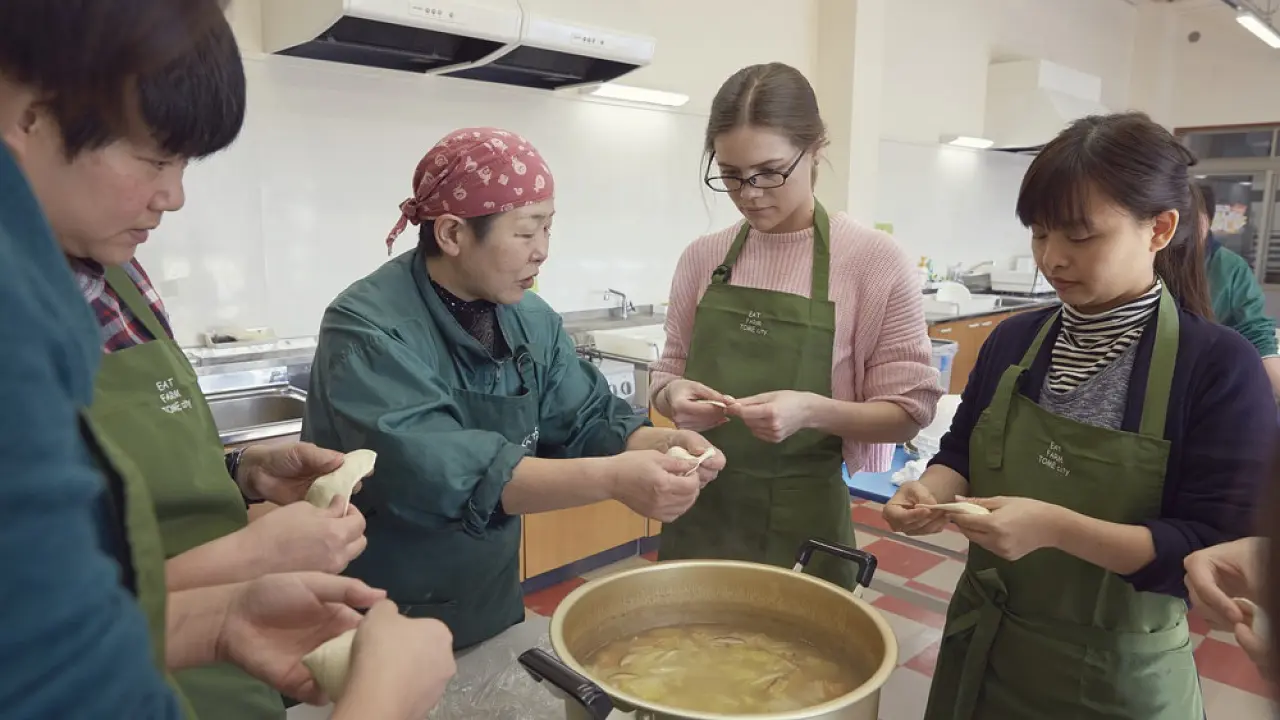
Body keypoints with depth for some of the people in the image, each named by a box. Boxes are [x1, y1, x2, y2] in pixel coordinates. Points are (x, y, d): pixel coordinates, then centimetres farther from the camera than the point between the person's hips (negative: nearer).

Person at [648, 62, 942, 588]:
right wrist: (675, 395, -14)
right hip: (699, 514, 3)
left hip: (801, 521, -3)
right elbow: (668, 372, 9)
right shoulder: (702, 257, 0)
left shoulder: (874, 260, -10)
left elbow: (909, 410, -7)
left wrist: (813, 410, -25)